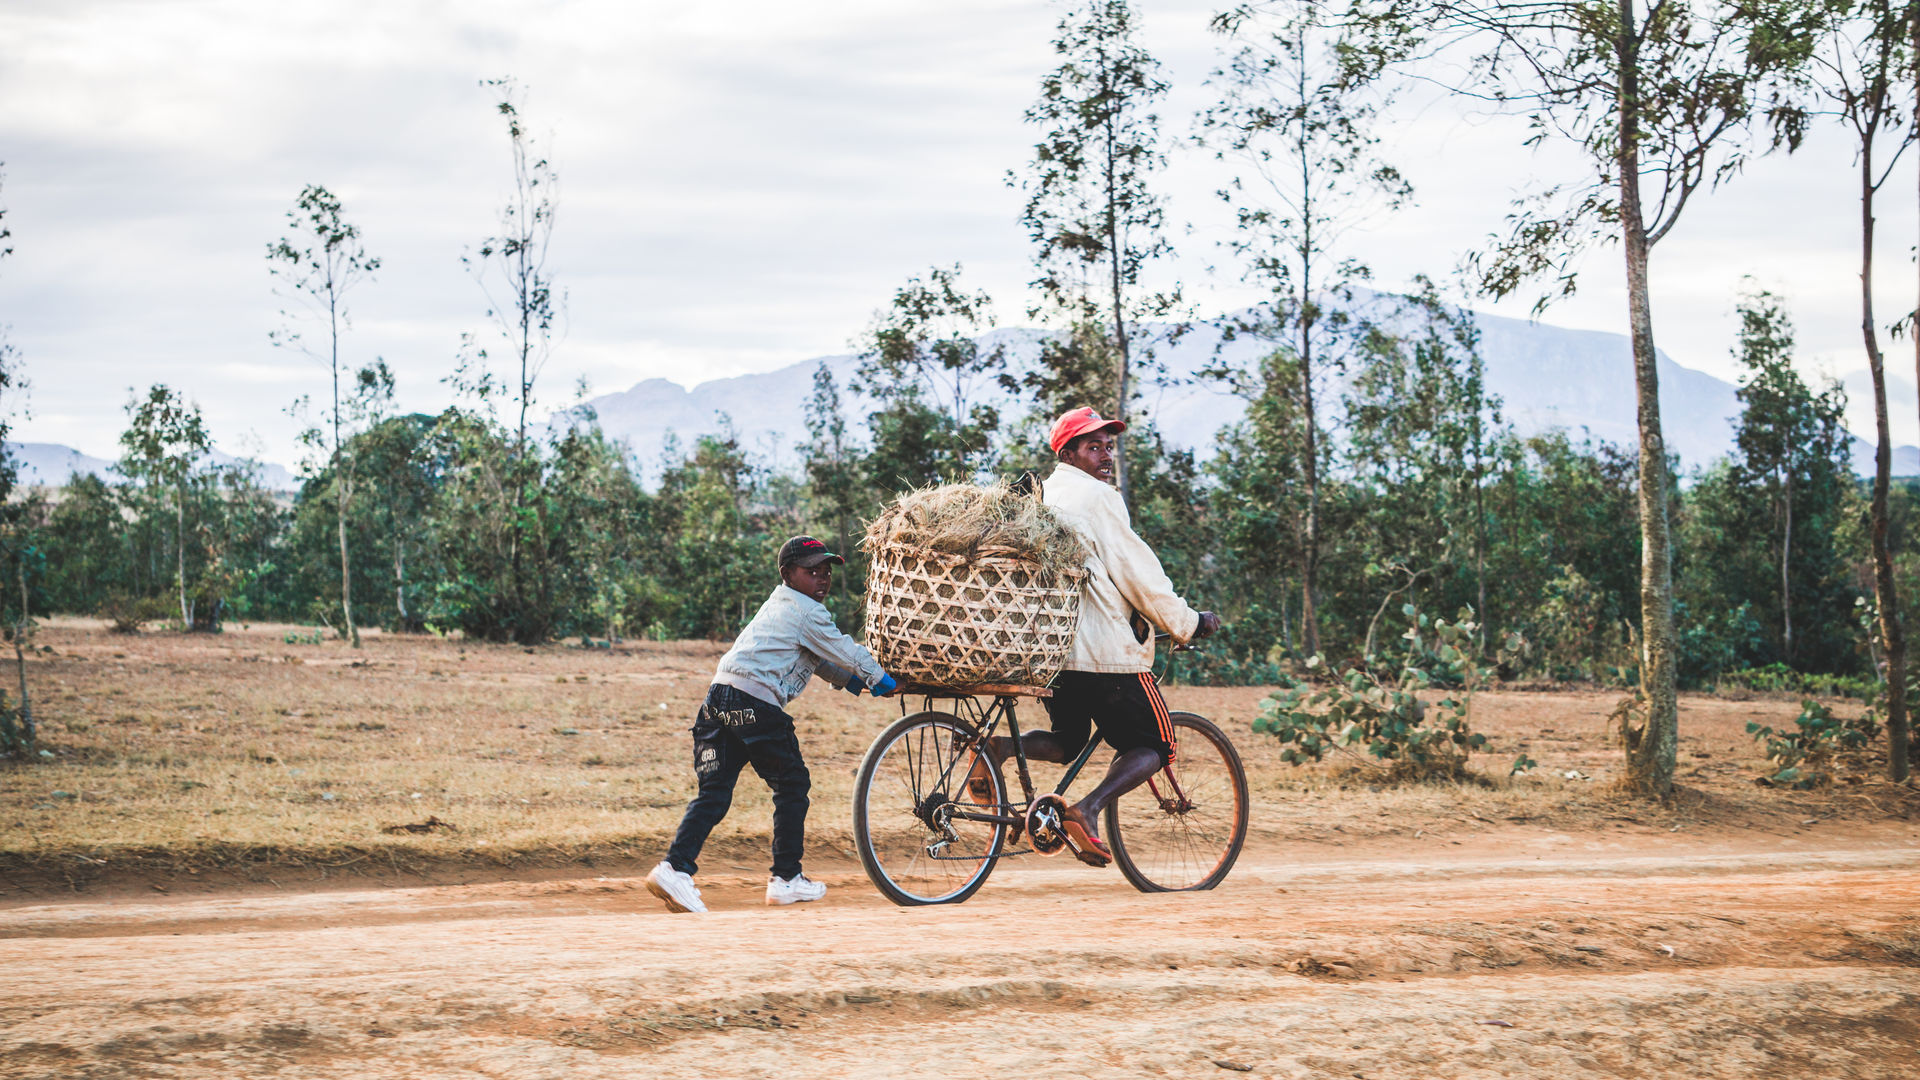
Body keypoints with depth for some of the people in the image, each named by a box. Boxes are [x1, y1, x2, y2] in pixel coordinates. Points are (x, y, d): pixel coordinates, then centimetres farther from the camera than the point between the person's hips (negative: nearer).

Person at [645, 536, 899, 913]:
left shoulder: (778, 604, 28)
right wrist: (884, 680, 21)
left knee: (714, 793, 3)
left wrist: (854, 682, 38)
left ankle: (675, 867, -14)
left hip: (720, 696, 9)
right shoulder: (808, 613, -1)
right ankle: (787, 879, 14)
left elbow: (817, 658, 37)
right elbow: (846, 652, 6)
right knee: (792, 785, 8)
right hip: (756, 705, -8)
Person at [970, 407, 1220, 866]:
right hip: (1105, 647, -8)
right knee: (1153, 746, 5)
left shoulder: (1039, 498, 17)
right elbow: (1136, 572, -10)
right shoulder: (1097, 497, -9)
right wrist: (1187, 623, 0)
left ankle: (1000, 748, -5)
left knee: (1068, 742, 25)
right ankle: (1087, 810, -19)